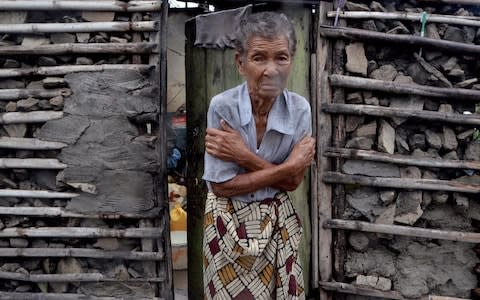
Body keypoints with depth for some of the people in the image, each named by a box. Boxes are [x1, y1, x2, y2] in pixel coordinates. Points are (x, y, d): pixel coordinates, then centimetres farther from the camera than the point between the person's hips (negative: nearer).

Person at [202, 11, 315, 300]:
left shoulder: (299, 108, -11)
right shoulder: (222, 107, -19)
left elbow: (294, 181, -10)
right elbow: (222, 186, -19)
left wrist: (244, 156, -22)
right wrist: (289, 165, -20)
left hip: (278, 220, 3)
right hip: (230, 222, -2)